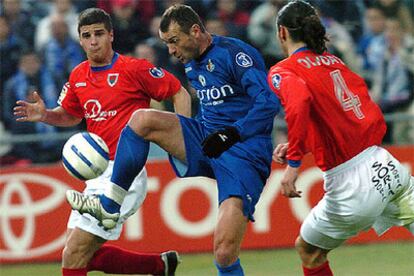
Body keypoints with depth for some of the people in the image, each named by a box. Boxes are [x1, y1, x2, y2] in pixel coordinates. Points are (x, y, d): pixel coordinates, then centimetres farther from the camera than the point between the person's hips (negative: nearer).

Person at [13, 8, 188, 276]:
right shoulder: (79, 76, 11)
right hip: (97, 174, 8)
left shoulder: (133, 69, -8)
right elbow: (70, 115, 27)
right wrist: (45, 115, 6)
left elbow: (180, 93, -2)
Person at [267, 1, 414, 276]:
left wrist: (293, 162, -25)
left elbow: (299, 101, -26)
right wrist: (297, 145, 21)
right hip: (388, 166, 5)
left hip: (352, 187, -5)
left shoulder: (282, 71, -3)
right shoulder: (335, 62, 15)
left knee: (308, 250, 20)